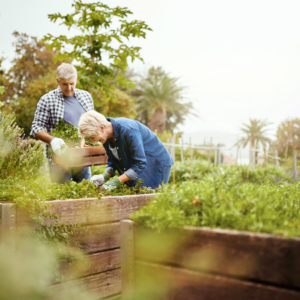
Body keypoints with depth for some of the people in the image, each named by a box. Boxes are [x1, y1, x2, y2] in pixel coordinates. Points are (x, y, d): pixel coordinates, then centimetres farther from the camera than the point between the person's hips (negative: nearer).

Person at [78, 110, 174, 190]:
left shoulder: (127, 130, -31)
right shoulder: (106, 136, -7)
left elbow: (140, 164, -29)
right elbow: (112, 161, 5)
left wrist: (116, 181, -31)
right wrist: (105, 176, -16)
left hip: (156, 163, -7)